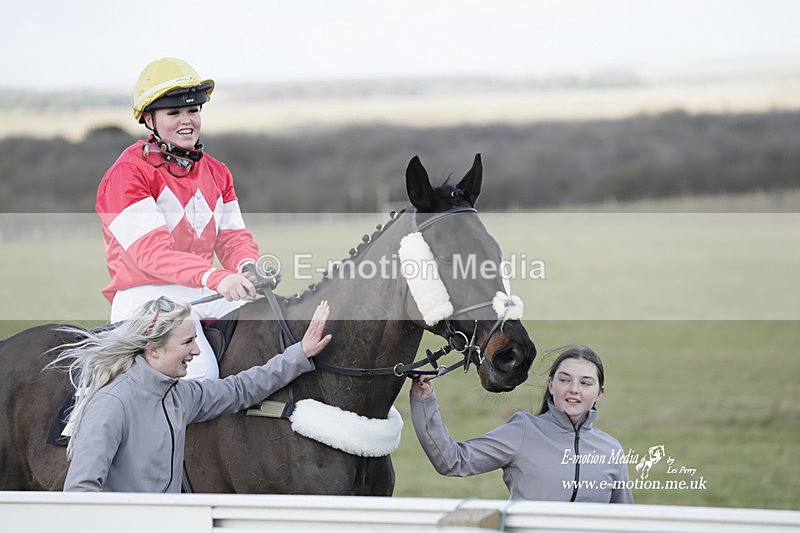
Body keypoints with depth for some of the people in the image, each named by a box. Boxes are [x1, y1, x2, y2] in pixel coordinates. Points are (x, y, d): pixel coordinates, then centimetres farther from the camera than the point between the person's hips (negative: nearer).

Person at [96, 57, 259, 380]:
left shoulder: (216, 173, 16)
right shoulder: (127, 174, -8)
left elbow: (233, 235, 9)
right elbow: (152, 251, -19)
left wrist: (248, 267, -17)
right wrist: (215, 278, -34)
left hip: (206, 294, 7)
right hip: (147, 296, -7)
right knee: (199, 372, -30)